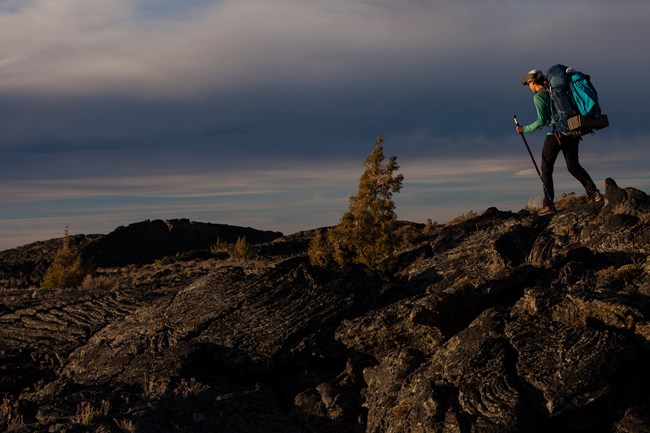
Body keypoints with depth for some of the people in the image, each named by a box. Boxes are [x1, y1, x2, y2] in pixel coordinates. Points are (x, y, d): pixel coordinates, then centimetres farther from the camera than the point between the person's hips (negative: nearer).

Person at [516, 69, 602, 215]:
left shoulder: (538, 96, -8)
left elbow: (542, 121, -14)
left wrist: (524, 129, -4)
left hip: (555, 136, -6)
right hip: (572, 134, 7)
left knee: (546, 170, 9)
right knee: (573, 166, 17)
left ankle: (549, 204, 7)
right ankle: (594, 193, 0)